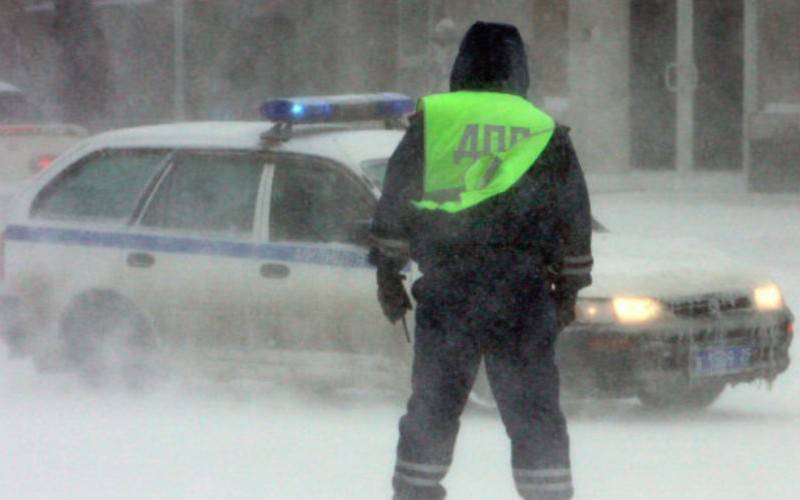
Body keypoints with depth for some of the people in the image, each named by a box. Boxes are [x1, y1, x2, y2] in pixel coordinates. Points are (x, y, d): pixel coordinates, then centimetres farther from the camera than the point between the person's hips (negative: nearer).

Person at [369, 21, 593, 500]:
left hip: (445, 289, 0)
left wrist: (389, 273, 12)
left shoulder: (431, 121, 5)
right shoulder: (546, 133, 7)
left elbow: (393, 206, 5)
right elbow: (575, 218, 12)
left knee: (433, 402, 7)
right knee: (533, 406, 4)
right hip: (523, 293, 0)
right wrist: (568, 289, 20)